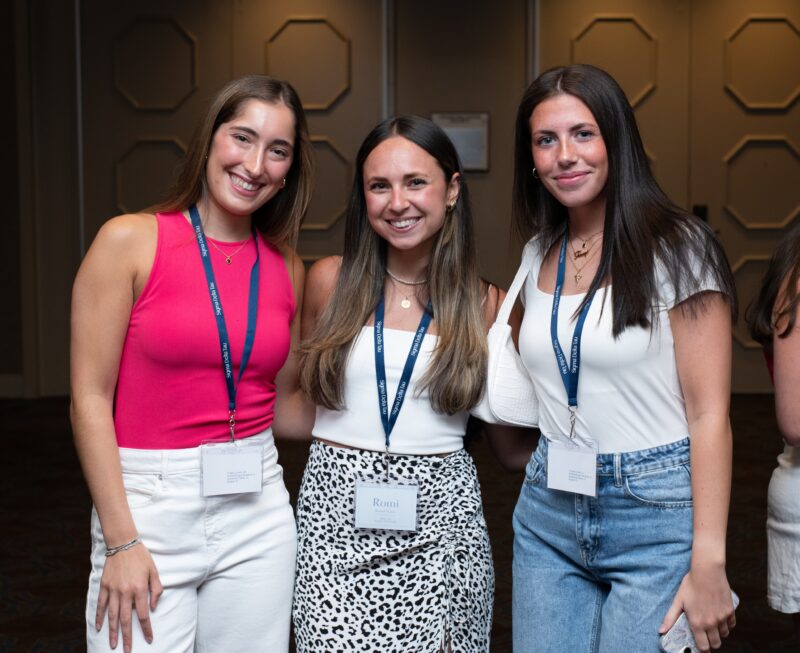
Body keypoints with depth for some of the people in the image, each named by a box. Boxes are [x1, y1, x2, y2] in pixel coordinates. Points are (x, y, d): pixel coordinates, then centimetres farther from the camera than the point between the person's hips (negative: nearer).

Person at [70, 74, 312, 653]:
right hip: (146, 503, -3)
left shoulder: (287, 267, 5)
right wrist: (121, 542, -11)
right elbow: (90, 400, -9)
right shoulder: (130, 241, -7)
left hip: (257, 511, 4)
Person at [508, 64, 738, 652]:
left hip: (656, 514, -5)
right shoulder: (540, 255, 8)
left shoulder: (676, 248, -10)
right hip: (549, 511, 5)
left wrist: (708, 565, -16)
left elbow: (710, 414, -13)